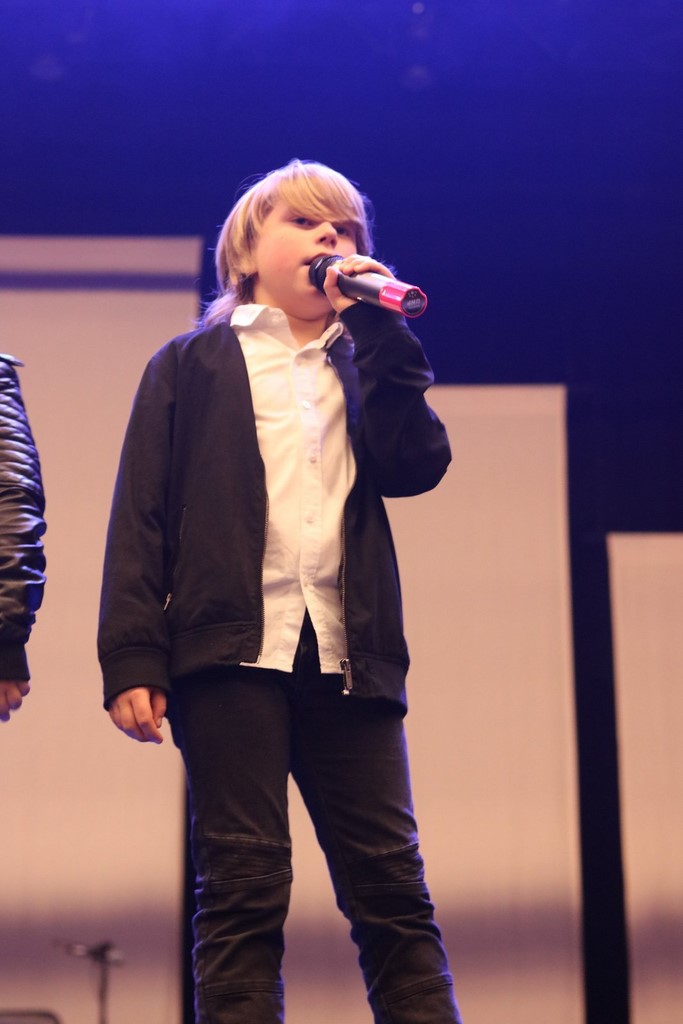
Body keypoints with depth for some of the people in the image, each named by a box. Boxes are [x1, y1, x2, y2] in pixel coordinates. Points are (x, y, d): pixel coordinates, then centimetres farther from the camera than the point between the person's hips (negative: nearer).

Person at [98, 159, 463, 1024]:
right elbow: (141, 514, 5)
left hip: (348, 656, 3)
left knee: (392, 889, -1)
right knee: (243, 891, -6)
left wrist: (377, 328, 3)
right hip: (233, 649, -3)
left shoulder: (363, 365, 24)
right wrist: (132, 658, -7)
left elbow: (416, 465, 3)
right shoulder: (193, 364, 15)